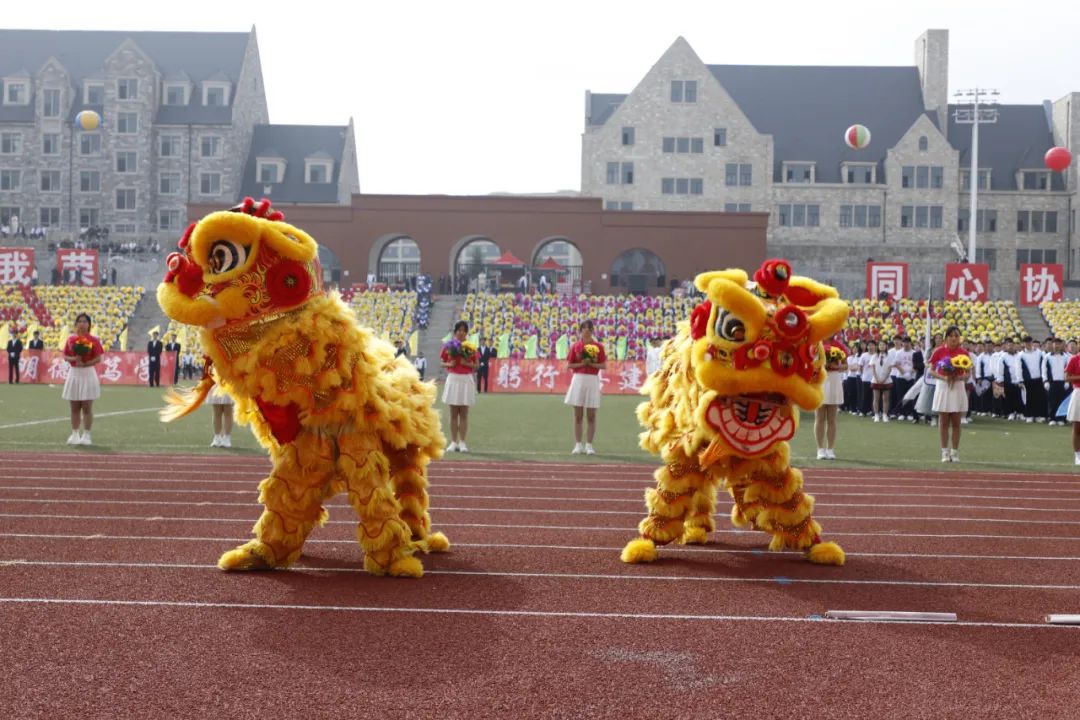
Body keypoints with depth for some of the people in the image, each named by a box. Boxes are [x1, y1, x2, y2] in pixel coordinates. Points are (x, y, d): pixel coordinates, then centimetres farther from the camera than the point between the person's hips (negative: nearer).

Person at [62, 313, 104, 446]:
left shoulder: (93, 340, -3)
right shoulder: (71, 339, 7)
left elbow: (98, 359, -7)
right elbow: (65, 356, 7)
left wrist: (85, 364, -19)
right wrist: (73, 359, -13)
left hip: (88, 374, -3)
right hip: (74, 374, 3)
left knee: (87, 407, -2)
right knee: (74, 407, 7)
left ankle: (86, 435, 4)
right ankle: (75, 434, 14)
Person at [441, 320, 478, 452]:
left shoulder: (470, 347, 3)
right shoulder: (448, 346, 3)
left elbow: (476, 366, 5)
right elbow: (443, 363, 9)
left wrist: (467, 363, -13)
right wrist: (449, 364, -11)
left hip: (466, 380, 0)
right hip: (453, 379, 0)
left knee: (464, 414, 0)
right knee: (453, 413, 3)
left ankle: (462, 443, 3)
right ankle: (453, 442, 7)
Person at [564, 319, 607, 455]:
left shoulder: (598, 346, 4)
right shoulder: (575, 346, 5)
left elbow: (604, 365, 1)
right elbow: (568, 365, 3)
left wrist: (592, 364, -14)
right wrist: (582, 363, -11)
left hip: (593, 381, 0)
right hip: (578, 379, 1)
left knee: (591, 416, 1)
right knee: (578, 415, 3)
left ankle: (589, 445, 6)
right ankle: (578, 445, 8)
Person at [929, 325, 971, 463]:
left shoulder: (964, 353, 0)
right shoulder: (939, 351, -2)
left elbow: (968, 374, 3)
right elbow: (930, 370, -2)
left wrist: (959, 377, -17)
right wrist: (943, 377, -18)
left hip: (958, 387, 1)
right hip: (943, 387, -1)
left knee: (956, 422, 3)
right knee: (943, 422, 2)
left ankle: (955, 452, 9)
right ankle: (945, 452, 7)